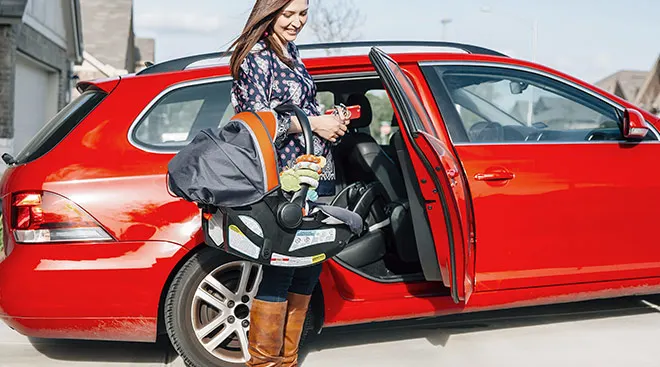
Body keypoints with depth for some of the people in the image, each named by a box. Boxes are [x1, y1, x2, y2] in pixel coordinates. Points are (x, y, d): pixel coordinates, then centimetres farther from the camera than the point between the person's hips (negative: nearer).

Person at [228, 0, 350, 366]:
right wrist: (313, 124, -12)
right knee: (278, 271, -4)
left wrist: (330, 119, 7)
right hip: (282, 181, -9)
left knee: (307, 270, 11)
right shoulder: (256, 57, -8)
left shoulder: (290, 53, 18)